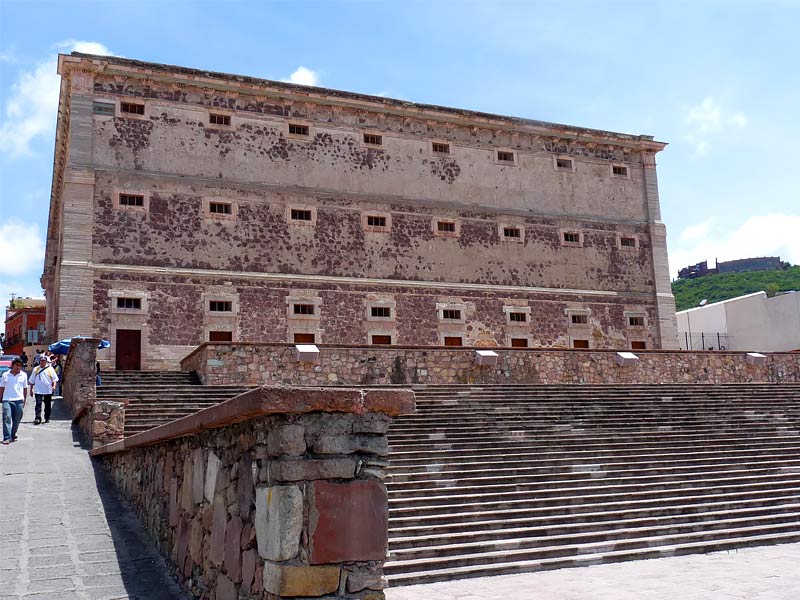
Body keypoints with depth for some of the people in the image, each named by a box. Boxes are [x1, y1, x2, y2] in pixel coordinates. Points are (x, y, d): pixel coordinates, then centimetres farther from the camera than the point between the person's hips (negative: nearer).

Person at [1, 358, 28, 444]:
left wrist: (24, 401, 8)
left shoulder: (24, 375, 6)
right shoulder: (5, 375, 6)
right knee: (7, 418, -10)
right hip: (7, 400, -1)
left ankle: (12, 435, 23)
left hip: (19, 400, 1)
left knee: (16, 420, 7)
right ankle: (6, 438, -12)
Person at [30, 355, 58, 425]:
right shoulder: (35, 369, 12)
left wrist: (54, 386, -12)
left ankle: (47, 418, 17)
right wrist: (31, 389, 12)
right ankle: (38, 418, -13)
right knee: (38, 404, -10)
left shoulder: (50, 369, 6)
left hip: (48, 390, 0)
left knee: (48, 405, 7)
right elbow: (32, 381, 16)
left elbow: (54, 379, 3)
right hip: (38, 390, 0)